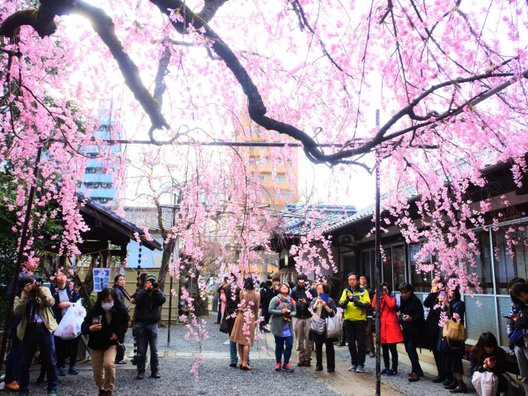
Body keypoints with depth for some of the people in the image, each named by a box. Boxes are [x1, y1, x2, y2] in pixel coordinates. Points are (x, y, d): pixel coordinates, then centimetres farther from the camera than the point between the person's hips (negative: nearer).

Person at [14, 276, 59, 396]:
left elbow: (51, 302, -11)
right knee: (24, 362, 6)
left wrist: (40, 289, -16)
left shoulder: (44, 290, 6)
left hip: (44, 329, -1)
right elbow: (17, 311, -11)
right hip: (28, 330, 1)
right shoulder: (20, 297, 7)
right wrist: (25, 295, -16)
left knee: (50, 361, 4)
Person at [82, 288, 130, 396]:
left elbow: (125, 324, 3)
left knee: (109, 364, -22)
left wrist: (118, 334, -12)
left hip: (111, 342, -1)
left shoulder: (121, 310, -17)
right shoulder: (94, 310, -20)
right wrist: (90, 328, -40)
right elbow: (83, 326, -19)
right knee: (97, 370, 8)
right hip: (96, 344, 1)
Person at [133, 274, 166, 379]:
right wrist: (146, 289, -18)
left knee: (154, 350, 3)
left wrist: (156, 289, -20)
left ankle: (155, 371, 12)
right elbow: (138, 300, -15)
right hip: (141, 323, 0)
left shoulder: (157, 293, 6)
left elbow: (163, 300, -14)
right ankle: (140, 371, 13)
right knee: (141, 350, 4)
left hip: (153, 324, 0)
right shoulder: (141, 292, 5)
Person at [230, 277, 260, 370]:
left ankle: (241, 361, 17)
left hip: (241, 316, 2)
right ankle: (245, 363, 4)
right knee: (247, 341, 4)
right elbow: (256, 309, 0)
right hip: (251, 318, -2)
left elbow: (239, 305, -2)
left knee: (240, 340, 13)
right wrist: (256, 320, 11)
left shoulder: (241, 292, -4)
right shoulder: (256, 294, -7)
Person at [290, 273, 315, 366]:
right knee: (299, 339, 6)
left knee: (308, 339, 0)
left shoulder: (311, 290, -2)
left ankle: (308, 358, 10)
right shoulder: (294, 291, 4)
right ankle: (301, 358, 15)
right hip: (298, 318, 2)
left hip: (308, 317, -2)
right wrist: (297, 303, -12)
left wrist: (306, 302, -21)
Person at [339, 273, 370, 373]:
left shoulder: (363, 291, -1)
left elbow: (367, 305, -13)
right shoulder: (345, 291, 7)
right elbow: (341, 304, -4)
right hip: (348, 320, 3)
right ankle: (354, 363, 23)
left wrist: (356, 301, -25)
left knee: (360, 343, 1)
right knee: (351, 343, 10)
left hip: (360, 320, -3)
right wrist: (347, 300, -24)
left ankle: (360, 364, 12)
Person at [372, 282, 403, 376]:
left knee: (392, 348, -3)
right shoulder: (380, 299, 15)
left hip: (391, 325, -5)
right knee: (384, 348, 10)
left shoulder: (392, 297, 4)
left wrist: (385, 295, -11)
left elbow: (391, 305, -18)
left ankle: (394, 369, 4)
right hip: (382, 325, 5)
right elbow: (374, 306, -4)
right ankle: (387, 367, 20)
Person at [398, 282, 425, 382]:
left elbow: (420, 316, -20)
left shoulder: (415, 301, -16)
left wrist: (411, 318, -37)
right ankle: (418, 369, 26)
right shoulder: (403, 299, 7)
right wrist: (401, 322, 9)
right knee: (408, 349, 11)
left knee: (411, 348, -12)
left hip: (414, 329, -8)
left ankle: (415, 372, -4)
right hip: (406, 329, 8)